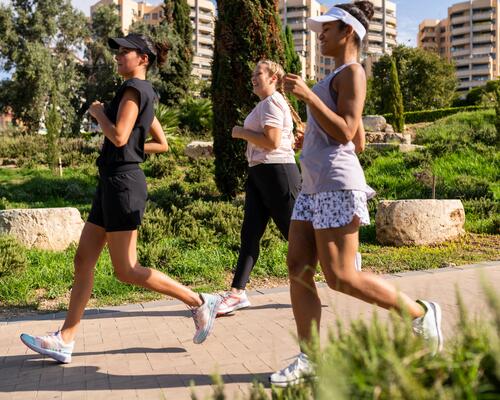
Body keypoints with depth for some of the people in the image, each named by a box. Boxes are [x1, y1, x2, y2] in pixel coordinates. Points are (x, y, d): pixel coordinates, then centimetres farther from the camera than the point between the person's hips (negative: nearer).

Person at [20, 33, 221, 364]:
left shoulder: (134, 88, -10)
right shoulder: (144, 93, 19)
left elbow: (119, 136, -21)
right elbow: (162, 144, 24)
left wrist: (98, 112, -5)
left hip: (122, 183, -10)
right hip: (113, 182, 10)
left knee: (126, 270, -5)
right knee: (83, 260, 8)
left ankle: (200, 303, 3)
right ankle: (65, 340, 12)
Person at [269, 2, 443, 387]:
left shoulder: (352, 71, -4)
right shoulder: (338, 76, 24)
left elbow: (346, 132, -16)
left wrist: (308, 95, -19)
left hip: (336, 184, -10)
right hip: (314, 186, 10)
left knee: (340, 276, -10)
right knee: (298, 270, 2)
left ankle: (420, 313, 7)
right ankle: (309, 357, 7)